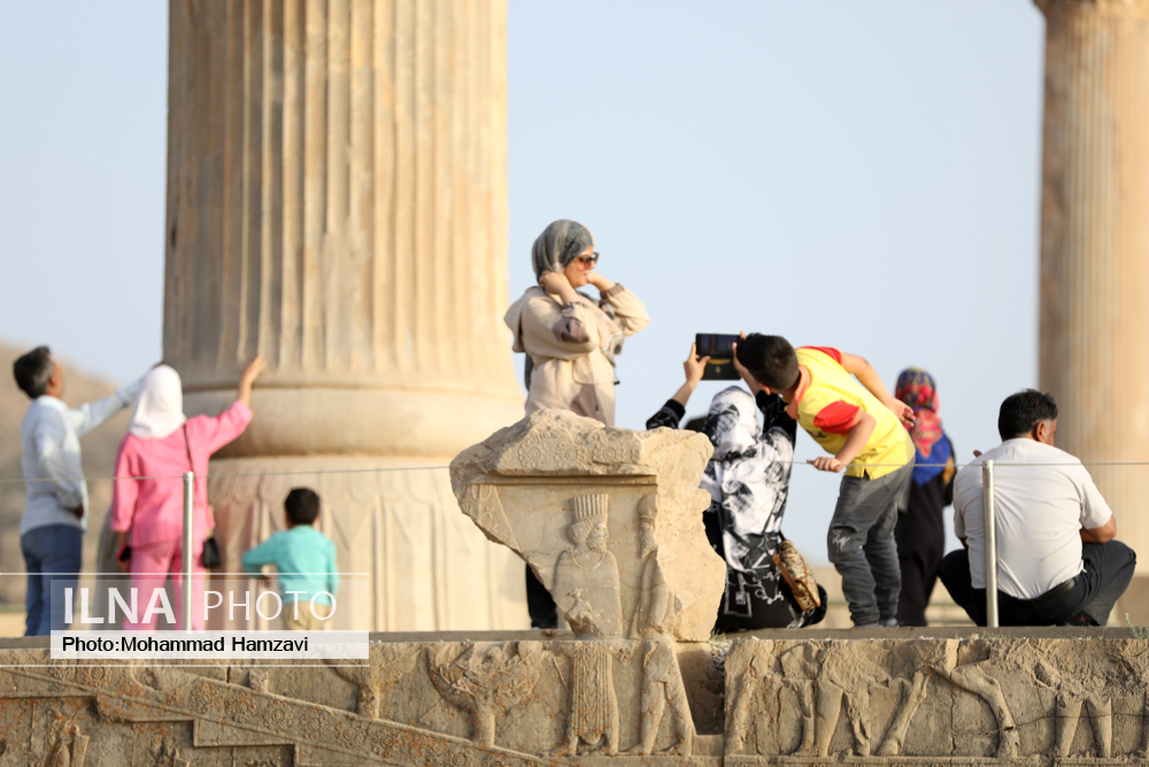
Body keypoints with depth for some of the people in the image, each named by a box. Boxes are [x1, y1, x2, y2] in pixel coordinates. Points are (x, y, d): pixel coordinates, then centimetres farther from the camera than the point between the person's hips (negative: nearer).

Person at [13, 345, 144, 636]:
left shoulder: (34, 417, 22)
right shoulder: (49, 413, -9)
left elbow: (88, 417, 37)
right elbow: (47, 455, -31)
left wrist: (136, 389, 44)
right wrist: (71, 497, -17)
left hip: (32, 530, 9)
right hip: (59, 526, -9)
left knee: (37, 621, 4)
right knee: (56, 615, -14)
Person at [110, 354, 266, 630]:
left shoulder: (132, 443, -8)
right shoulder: (195, 432, -3)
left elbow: (123, 503, -6)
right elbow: (236, 420, 16)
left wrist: (123, 547, 4)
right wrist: (246, 381, 32)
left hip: (150, 536, -1)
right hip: (191, 533, 1)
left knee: (140, 619, 4)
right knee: (190, 617, 0)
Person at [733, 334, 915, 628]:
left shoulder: (814, 408, -35)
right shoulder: (806, 355, -11)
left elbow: (866, 421, -29)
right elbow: (860, 365, 2)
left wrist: (842, 459, -34)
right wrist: (888, 402, 13)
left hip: (875, 465, -10)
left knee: (843, 539, -7)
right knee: (878, 537, 18)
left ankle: (867, 620, -7)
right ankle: (887, 616, 23)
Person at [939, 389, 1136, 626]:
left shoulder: (966, 476, 4)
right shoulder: (1066, 464, -2)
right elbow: (1106, 532, 11)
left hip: (995, 606, 2)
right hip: (1063, 602, -2)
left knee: (952, 564, 35)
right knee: (1120, 554, 27)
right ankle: (1079, 622, 2)